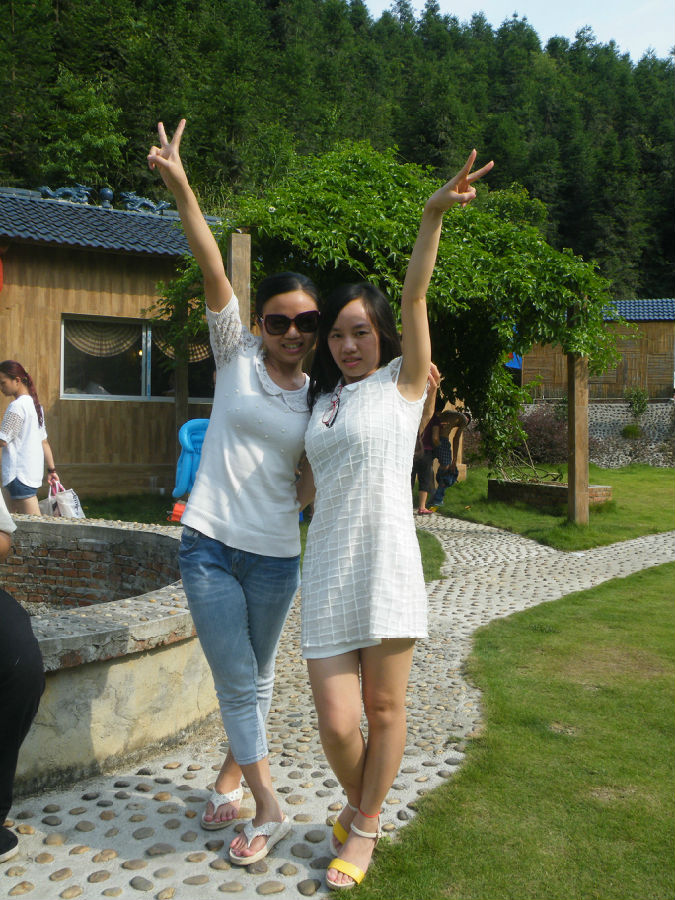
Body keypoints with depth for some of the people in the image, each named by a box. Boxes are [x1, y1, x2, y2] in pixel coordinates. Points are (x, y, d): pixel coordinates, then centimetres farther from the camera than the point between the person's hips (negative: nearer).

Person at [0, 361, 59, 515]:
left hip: (19, 473, -9)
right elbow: (44, 441, 17)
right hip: (33, 472, 9)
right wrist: (52, 469, 19)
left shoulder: (16, 406, -13)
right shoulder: (35, 404, 15)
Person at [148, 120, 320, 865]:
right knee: (236, 680, -1)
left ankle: (231, 774, 40)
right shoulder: (236, 355, -1)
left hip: (275, 555, 3)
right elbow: (212, 268, -12)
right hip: (209, 544, -3)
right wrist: (179, 185, -21)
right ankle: (268, 807, 17)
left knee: (256, 679, 16)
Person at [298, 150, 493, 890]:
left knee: (384, 709, 6)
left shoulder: (403, 381, 3)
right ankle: (356, 803, 30)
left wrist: (434, 215, -23)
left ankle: (364, 826, 29)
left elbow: (414, 297, -12)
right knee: (336, 721, -1)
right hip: (327, 570, 4)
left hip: (387, 565, -3)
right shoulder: (321, 400, 17)